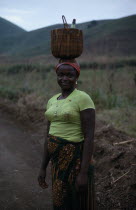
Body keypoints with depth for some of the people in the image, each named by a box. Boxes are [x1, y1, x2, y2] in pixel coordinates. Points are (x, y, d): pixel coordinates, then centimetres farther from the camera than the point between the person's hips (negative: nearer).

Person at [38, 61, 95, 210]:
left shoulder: (83, 98, -13)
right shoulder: (52, 101, 10)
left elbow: (89, 137, -17)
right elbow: (49, 135, 13)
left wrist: (84, 172, -21)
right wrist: (43, 168, 12)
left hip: (76, 159, -7)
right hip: (58, 159, 7)